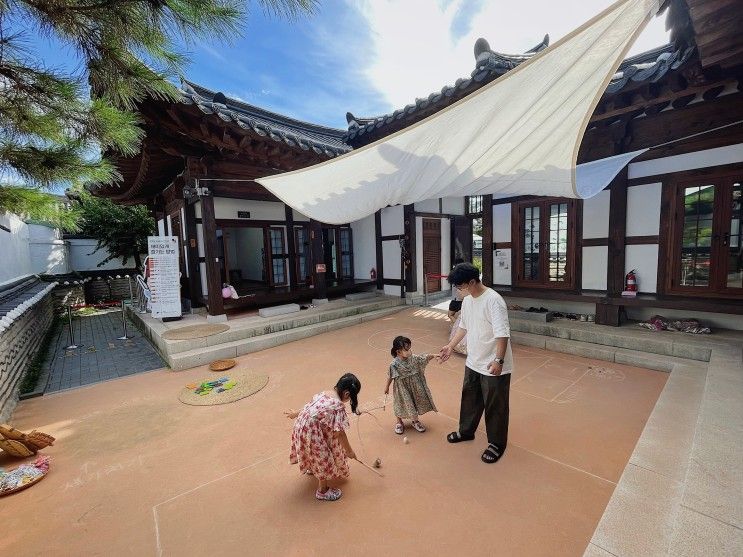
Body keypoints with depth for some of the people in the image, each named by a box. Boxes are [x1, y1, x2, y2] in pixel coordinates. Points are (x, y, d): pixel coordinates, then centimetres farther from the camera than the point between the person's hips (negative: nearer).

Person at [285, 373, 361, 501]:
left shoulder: (325, 393, 2)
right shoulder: (339, 405, -21)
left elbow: (310, 407, 17)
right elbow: (339, 433, -16)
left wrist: (296, 414, 31)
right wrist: (349, 451, -3)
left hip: (301, 425, 9)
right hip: (311, 432, -9)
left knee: (316, 453, 34)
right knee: (324, 458, 12)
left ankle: (311, 468, 62)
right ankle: (322, 491, 31)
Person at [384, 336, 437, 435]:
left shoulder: (414, 358, -17)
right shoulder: (394, 364, -27)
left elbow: (425, 357, -17)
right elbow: (390, 376, -13)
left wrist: (434, 356, -35)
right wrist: (387, 387, -1)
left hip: (414, 388, 4)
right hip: (402, 389, -4)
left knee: (415, 403, 18)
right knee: (401, 405, 14)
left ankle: (415, 421, 44)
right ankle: (399, 423, 40)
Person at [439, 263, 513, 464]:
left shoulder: (493, 300, -23)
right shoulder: (467, 300, 3)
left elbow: (502, 334, -26)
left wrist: (498, 360, -29)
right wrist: (450, 346, 13)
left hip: (494, 366, -8)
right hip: (473, 363, 8)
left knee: (495, 406, 10)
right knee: (469, 399, 22)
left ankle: (497, 443, 30)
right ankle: (466, 431, 43)